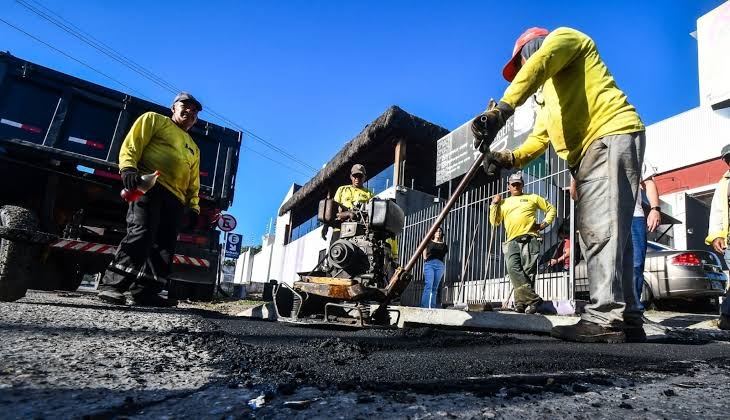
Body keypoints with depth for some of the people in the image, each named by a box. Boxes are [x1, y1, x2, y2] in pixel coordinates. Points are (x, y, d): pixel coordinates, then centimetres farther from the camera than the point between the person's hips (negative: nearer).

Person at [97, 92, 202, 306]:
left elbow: (193, 181, 26)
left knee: (165, 246, -2)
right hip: (149, 185, -6)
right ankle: (111, 284, -16)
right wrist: (128, 167, -16)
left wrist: (194, 205, 11)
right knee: (141, 234, -21)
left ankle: (145, 291, 2)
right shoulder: (154, 120, 17)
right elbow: (132, 143, 2)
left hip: (175, 198, 7)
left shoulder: (194, 149, 32)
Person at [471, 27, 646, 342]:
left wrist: (500, 110, -27)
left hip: (611, 136, -9)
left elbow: (537, 66, -13)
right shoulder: (547, 95, 34)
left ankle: (606, 319, -21)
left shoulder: (564, 37, 11)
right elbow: (539, 138, 20)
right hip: (588, 153, 10)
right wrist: (510, 158, 0)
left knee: (601, 230, -18)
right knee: (608, 234, 4)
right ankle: (627, 320, 7)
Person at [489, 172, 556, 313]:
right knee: (513, 268, -19)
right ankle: (533, 299, -18)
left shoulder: (532, 198, 20)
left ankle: (522, 302, -7)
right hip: (512, 241, 2)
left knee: (528, 271, -10)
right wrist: (494, 204, 12)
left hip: (529, 239, -1)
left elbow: (551, 209, 23)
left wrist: (545, 223, 7)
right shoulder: (504, 203, 24)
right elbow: (494, 222, 19)